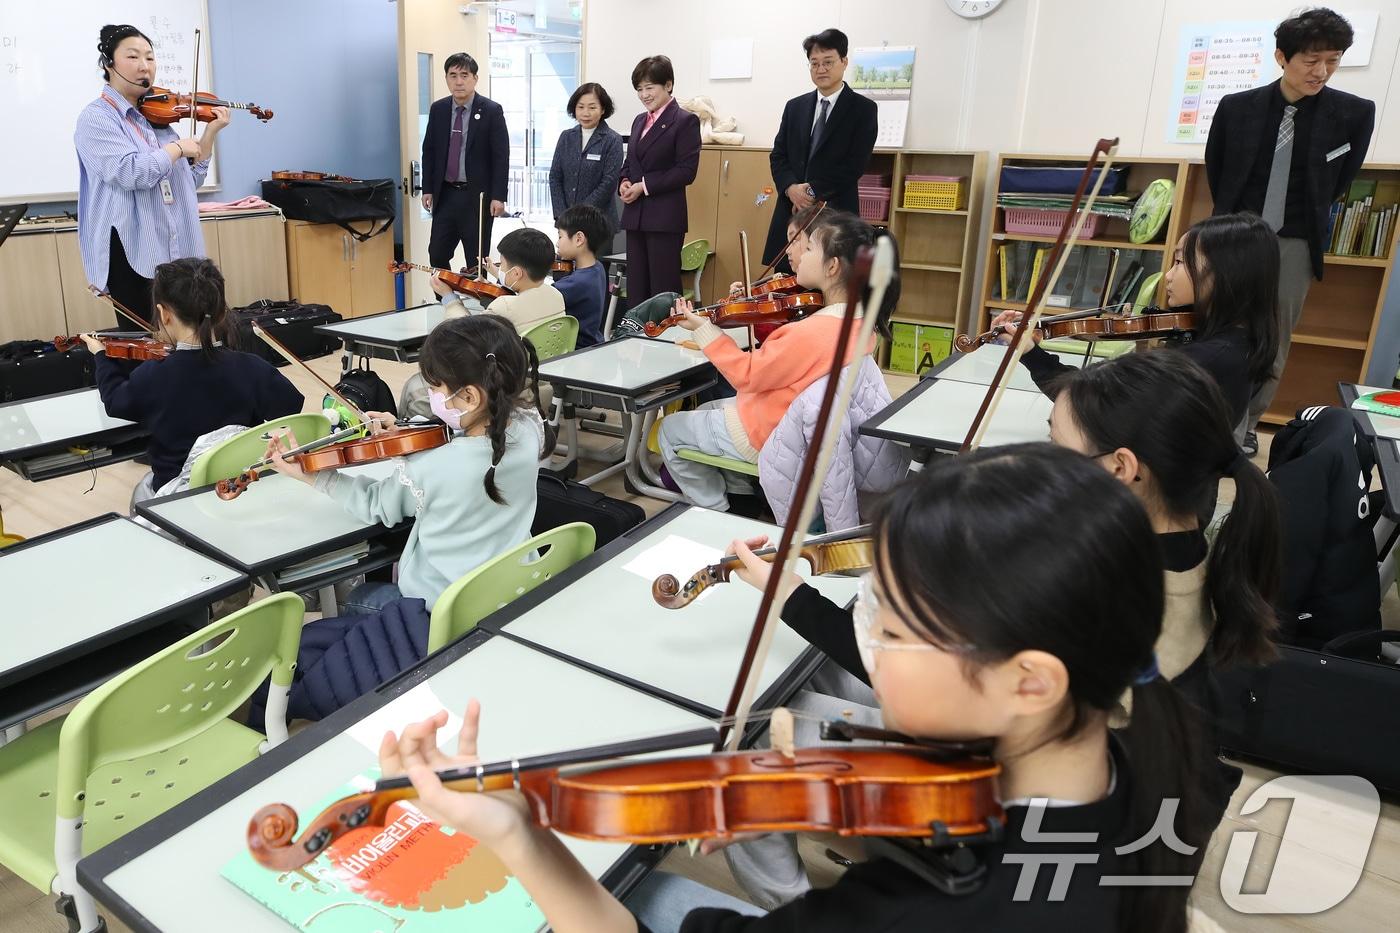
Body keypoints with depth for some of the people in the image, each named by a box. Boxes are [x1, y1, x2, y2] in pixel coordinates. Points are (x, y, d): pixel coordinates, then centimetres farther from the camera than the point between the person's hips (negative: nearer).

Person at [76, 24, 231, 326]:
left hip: (176, 248, 6)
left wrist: (210, 132, 6)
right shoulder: (96, 118, -6)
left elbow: (190, 180, 16)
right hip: (130, 250, -6)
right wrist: (178, 147, -9)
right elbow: (132, 173, -23)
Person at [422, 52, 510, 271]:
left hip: (477, 196, -4)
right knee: (437, 254, 3)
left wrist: (498, 196, -14)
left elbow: (501, 156, -9)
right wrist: (427, 189, 6)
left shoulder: (492, 111, -7)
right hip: (445, 194, 4)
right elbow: (429, 151, 12)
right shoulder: (438, 109, 6)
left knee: (476, 260, 3)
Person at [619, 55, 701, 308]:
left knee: (663, 288, -4)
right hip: (635, 216, 7)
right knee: (636, 287, 9)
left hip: (665, 218, -7)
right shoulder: (639, 121, 17)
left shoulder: (685, 121, -5)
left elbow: (687, 170, -12)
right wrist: (624, 182, 0)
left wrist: (645, 186, -15)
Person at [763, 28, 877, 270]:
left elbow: (855, 164, -8)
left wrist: (812, 192, -12)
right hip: (792, 211, 4)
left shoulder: (863, 109, 1)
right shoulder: (794, 106, 15)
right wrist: (791, 188, -8)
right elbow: (778, 155, 11)